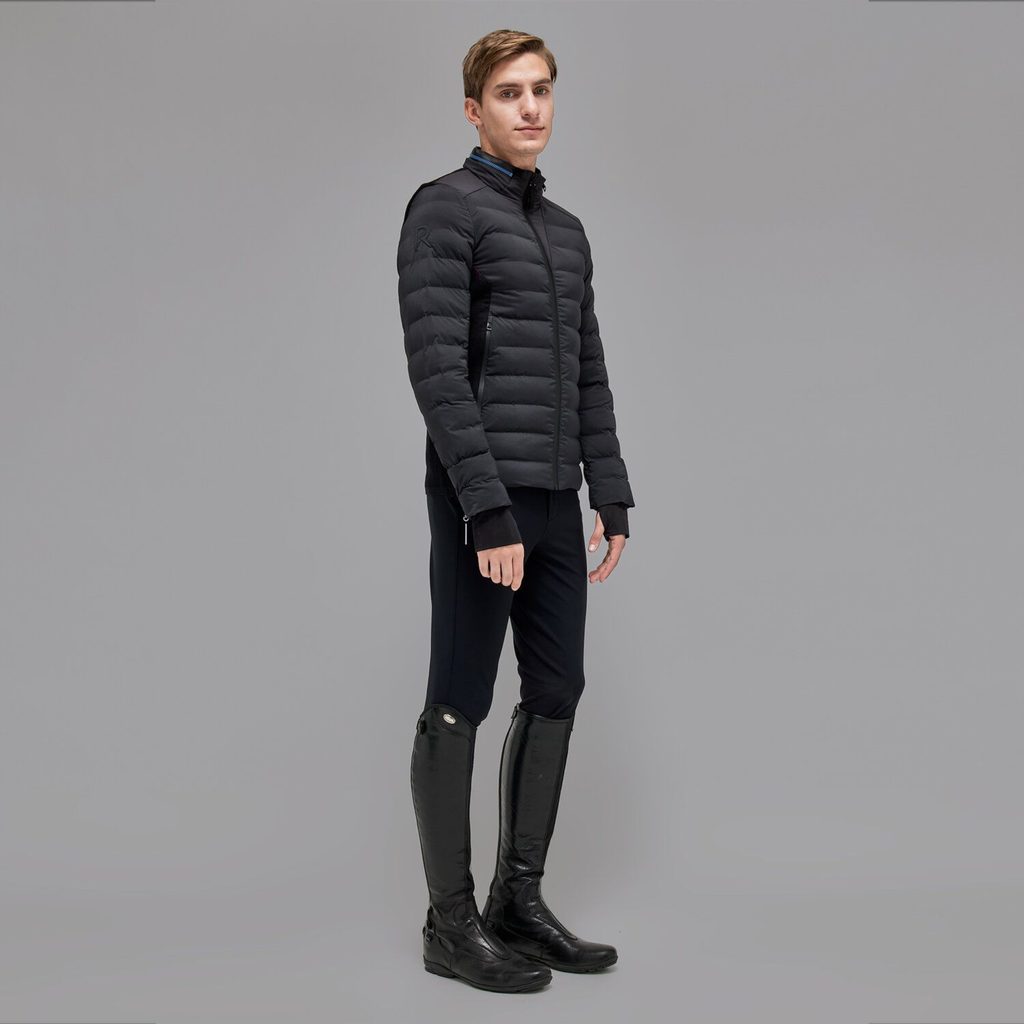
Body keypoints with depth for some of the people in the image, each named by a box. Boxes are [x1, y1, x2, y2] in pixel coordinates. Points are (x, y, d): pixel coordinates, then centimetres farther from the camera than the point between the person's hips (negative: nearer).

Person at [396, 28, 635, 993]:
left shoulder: (565, 231, 19)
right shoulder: (443, 210, -7)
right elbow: (436, 369, -16)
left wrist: (611, 497, 11)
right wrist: (488, 511, -21)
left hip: (553, 497, 8)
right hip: (481, 494, -8)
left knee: (555, 690, 9)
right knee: (460, 704, -1)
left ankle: (518, 901, 20)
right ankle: (452, 923, 10)